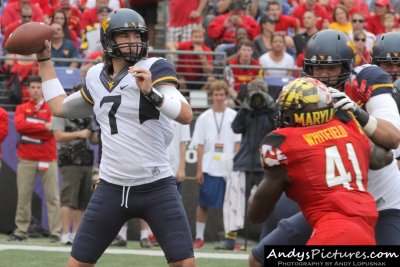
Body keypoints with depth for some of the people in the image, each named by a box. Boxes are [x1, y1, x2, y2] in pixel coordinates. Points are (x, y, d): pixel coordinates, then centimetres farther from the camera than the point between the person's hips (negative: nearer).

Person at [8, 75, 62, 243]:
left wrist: (29, 127, -8)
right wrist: (43, 126, -14)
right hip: (26, 159, 1)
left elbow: (52, 130, -8)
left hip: (48, 158, -1)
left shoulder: (51, 108, 7)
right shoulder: (22, 108, 12)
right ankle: (21, 231, 5)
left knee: (52, 196, -4)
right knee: (23, 196, 0)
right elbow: (19, 125, -9)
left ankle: (55, 232, -4)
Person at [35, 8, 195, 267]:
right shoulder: (97, 77, 10)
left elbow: (186, 115, -20)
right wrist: (45, 60, 27)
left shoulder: (154, 68, -7)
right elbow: (60, 107, 27)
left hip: (157, 187, -4)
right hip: (112, 187, 4)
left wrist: (151, 92, -35)